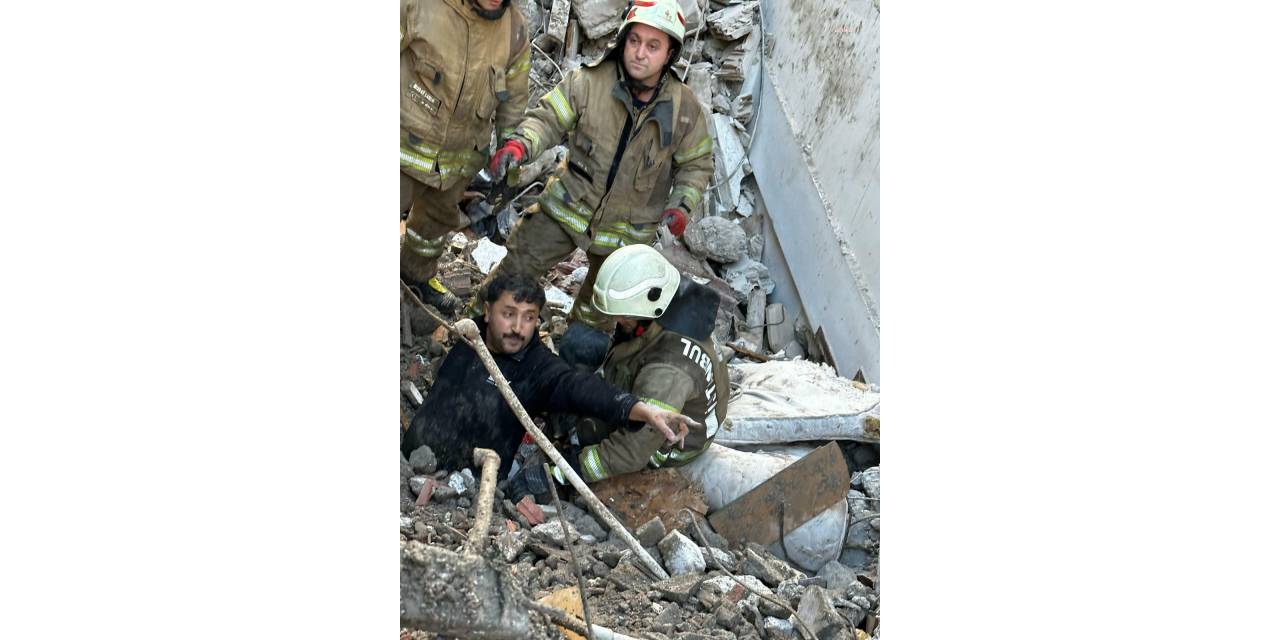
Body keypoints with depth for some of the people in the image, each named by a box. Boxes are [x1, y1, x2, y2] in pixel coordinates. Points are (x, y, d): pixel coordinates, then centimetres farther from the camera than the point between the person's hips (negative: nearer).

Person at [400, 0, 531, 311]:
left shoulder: (515, 29, -8)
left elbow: (514, 97, 5)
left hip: (458, 154, 5)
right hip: (408, 142, -5)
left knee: (439, 216, 23)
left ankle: (417, 272, 50)